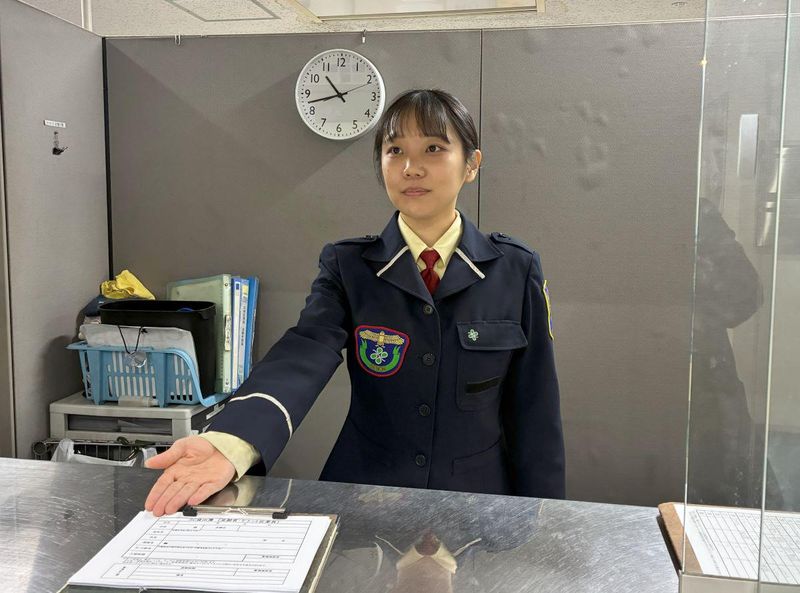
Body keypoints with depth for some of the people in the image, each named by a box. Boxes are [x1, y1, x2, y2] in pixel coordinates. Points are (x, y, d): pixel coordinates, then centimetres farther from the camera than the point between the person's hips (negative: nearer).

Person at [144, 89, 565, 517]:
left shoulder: (516, 271, -5)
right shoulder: (348, 266, -4)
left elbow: (533, 410, -2)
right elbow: (303, 356, -22)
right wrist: (230, 443, -40)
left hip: (477, 501, 0)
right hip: (364, 499, 1)